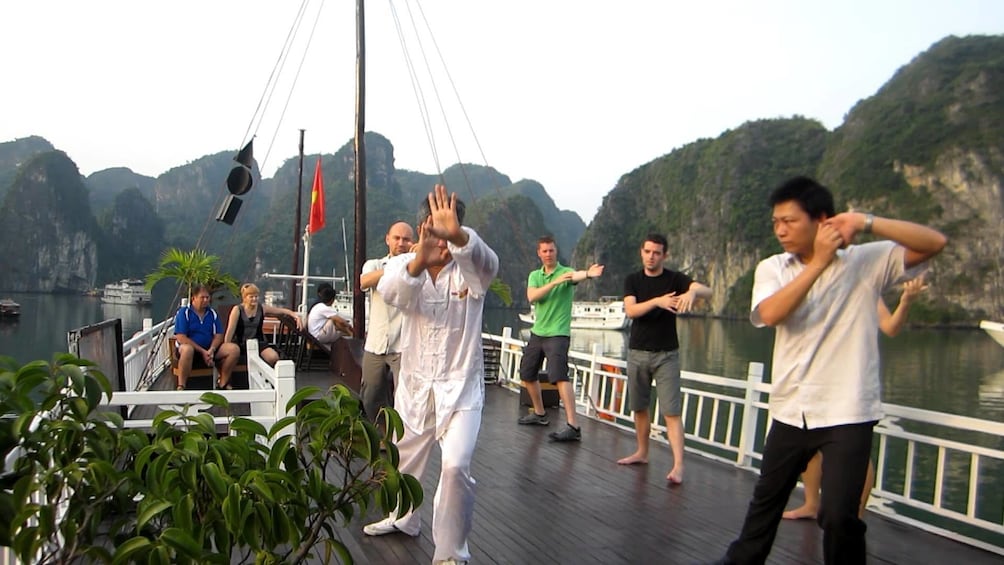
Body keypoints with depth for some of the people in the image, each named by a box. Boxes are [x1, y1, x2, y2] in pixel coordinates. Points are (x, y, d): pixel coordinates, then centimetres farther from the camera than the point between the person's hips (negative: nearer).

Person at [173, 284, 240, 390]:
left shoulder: (212, 313, 11)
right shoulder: (184, 312, -4)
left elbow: (218, 335, 7)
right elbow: (180, 338, -12)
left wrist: (211, 350, -15)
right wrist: (202, 351, -17)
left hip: (209, 350, 5)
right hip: (191, 348, -5)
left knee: (234, 349, -16)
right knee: (187, 349, -41)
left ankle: (222, 384, -8)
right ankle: (181, 387, -30)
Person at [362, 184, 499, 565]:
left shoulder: (469, 269, -10)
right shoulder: (406, 264, -4)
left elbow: (487, 263, -35)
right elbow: (389, 290, -28)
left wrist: (458, 236, -58)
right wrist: (419, 261, -51)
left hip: (460, 386, -3)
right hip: (415, 383, 3)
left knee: (456, 465, -19)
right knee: (405, 456, 22)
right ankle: (402, 518, 50)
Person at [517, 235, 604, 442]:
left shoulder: (566, 272, -7)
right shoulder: (534, 275, 7)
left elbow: (576, 276, -33)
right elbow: (531, 296, -13)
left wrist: (588, 273, -57)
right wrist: (554, 282, -27)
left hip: (558, 334, -7)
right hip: (537, 332, 7)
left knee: (559, 377, -21)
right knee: (527, 375, 16)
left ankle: (573, 427, -24)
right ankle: (539, 414, 37)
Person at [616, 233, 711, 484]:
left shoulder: (674, 279, -3)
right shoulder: (632, 280, 3)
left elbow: (707, 291, -19)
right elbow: (630, 310, -13)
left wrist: (692, 292, -42)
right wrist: (656, 301, -30)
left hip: (666, 354, -3)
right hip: (637, 353, 3)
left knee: (671, 411, -8)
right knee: (639, 407, 12)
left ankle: (678, 465, -12)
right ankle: (642, 453, 27)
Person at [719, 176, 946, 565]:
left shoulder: (867, 260, -5)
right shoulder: (772, 268, 1)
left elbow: (935, 243, -12)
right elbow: (769, 314, -17)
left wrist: (867, 222, -22)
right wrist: (819, 262, -20)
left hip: (847, 413, -4)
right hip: (790, 410, 4)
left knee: (838, 515, -6)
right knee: (767, 496, 20)